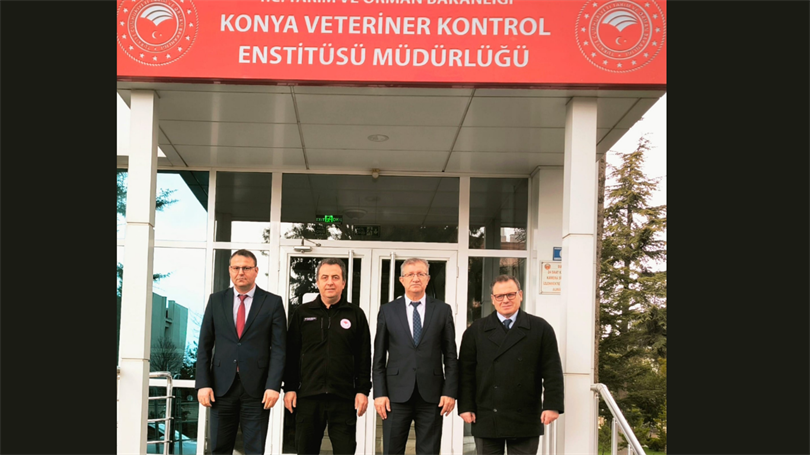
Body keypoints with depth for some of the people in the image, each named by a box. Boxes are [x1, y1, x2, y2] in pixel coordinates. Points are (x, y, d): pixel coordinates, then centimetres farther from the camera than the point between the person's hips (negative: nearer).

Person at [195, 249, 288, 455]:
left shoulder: (272, 302, 2)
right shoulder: (216, 300, 9)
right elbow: (204, 345, 8)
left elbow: (279, 348, -2)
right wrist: (203, 384, -2)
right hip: (222, 387, 2)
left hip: (256, 388, -2)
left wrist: (273, 386, -11)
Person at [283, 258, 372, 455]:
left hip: (343, 398, -1)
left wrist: (362, 390, -1)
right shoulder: (302, 313, 8)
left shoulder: (356, 315, 6)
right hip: (308, 397, 1)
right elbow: (291, 354, 8)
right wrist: (289, 388, 1)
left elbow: (364, 358, 5)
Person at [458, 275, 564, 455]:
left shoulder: (541, 328, 5)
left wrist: (552, 405, -7)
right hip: (486, 419, 1)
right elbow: (466, 372, 4)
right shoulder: (475, 331, 8)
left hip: (525, 420, -1)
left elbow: (552, 371, 2)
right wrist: (465, 407, -3)